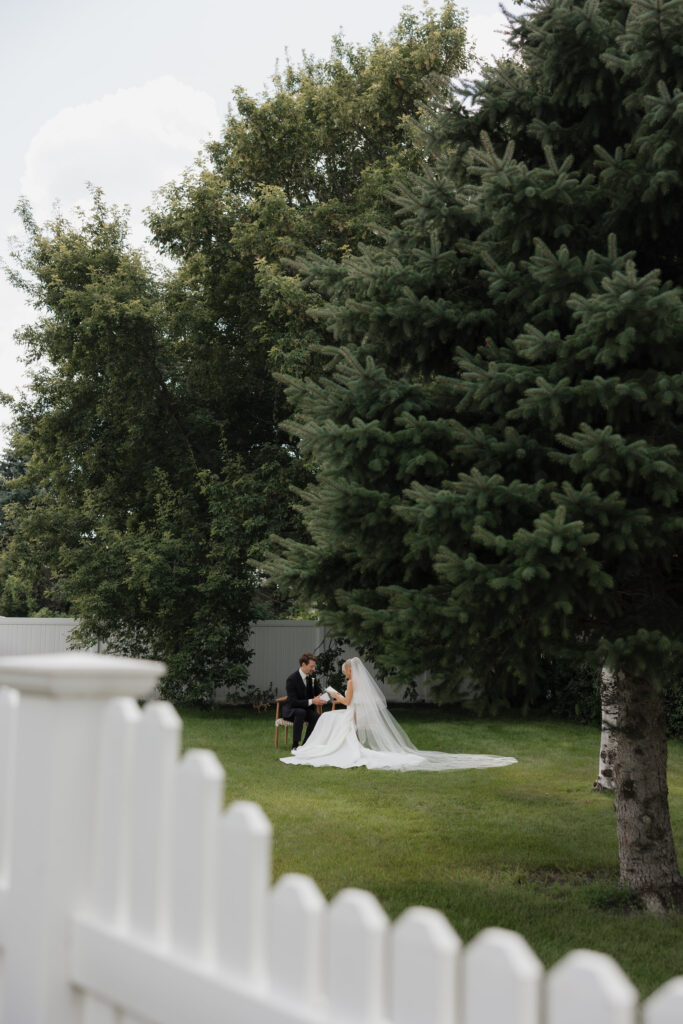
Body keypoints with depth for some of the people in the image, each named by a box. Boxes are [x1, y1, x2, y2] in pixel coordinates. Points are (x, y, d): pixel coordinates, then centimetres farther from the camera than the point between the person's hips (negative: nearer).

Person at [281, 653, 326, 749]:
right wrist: (311, 701, -34)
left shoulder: (312, 676, -2)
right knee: (301, 712, -38)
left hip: (307, 709, 5)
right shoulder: (291, 679, -22)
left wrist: (319, 698, -14)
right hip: (291, 710, -5)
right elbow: (293, 702, -25)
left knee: (315, 716, -27)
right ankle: (295, 745, -32)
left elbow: (318, 692, 11)